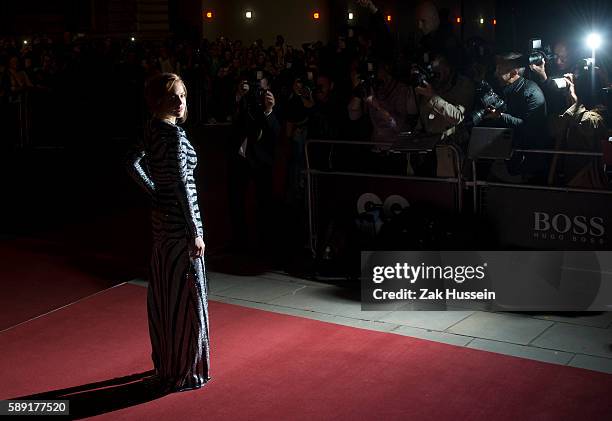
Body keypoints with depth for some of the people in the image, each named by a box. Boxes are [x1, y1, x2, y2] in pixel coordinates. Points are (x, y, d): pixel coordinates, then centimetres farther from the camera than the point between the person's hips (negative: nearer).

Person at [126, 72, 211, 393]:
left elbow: (133, 163, 16)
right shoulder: (174, 132, -19)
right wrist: (196, 233, -19)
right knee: (185, 296, 2)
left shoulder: (154, 130, 6)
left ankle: (166, 365, 32)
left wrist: (155, 194, 12)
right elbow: (182, 185, -22)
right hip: (180, 225, -9)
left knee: (163, 295, 17)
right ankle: (183, 373, 13)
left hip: (162, 220, 9)